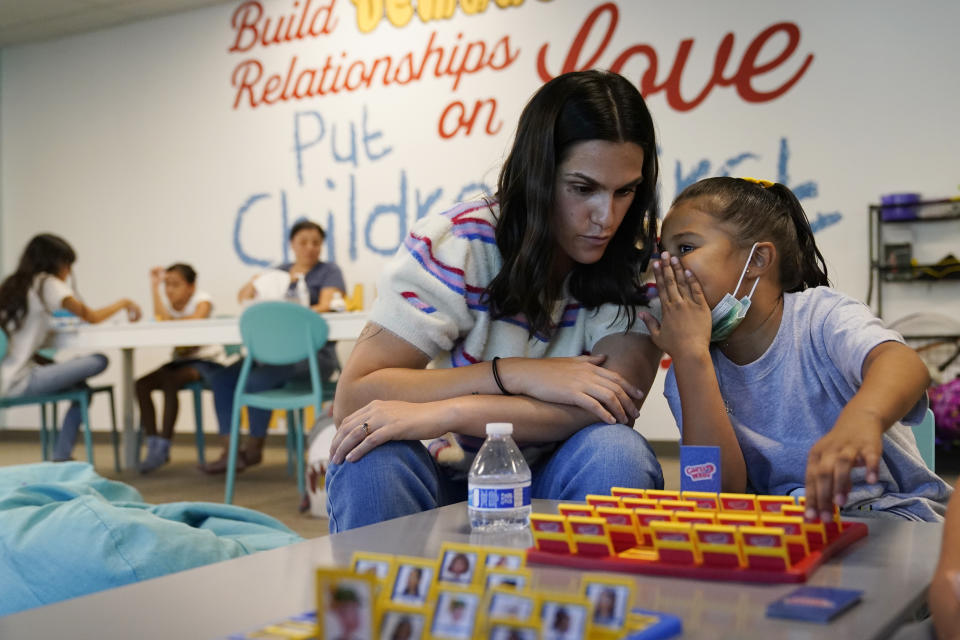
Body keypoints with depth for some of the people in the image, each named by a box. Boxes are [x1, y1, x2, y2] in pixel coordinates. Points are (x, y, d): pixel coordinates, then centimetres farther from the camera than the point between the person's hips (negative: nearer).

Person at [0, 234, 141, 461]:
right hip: (19, 381, -9)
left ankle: (61, 458, 13)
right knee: (98, 361, -9)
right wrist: (124, 303, 12)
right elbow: (91, 317, -2)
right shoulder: (47, 283, -6)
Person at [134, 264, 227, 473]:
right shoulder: (167, 300, 7)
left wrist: (173, 321, -19)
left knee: (170, 381, -32)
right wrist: (155, 284, -16)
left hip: (207, 360, -7)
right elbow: (161, 317, -16)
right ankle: (152, 445, -13)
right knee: (141, 384, -14)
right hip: (181, 359, 7)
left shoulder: (201, 298, -8)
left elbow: (198, 318, -30)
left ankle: (163, 447, -26)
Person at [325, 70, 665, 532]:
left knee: (613, 451, -31)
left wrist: (444, 413, -33)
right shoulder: (453, 243, -13)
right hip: (452, 487, -1)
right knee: (369, 458, -31)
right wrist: (514, 374, -27)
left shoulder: (640, 262, -9)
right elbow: (352, 399, -19)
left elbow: (614, 403, -24)